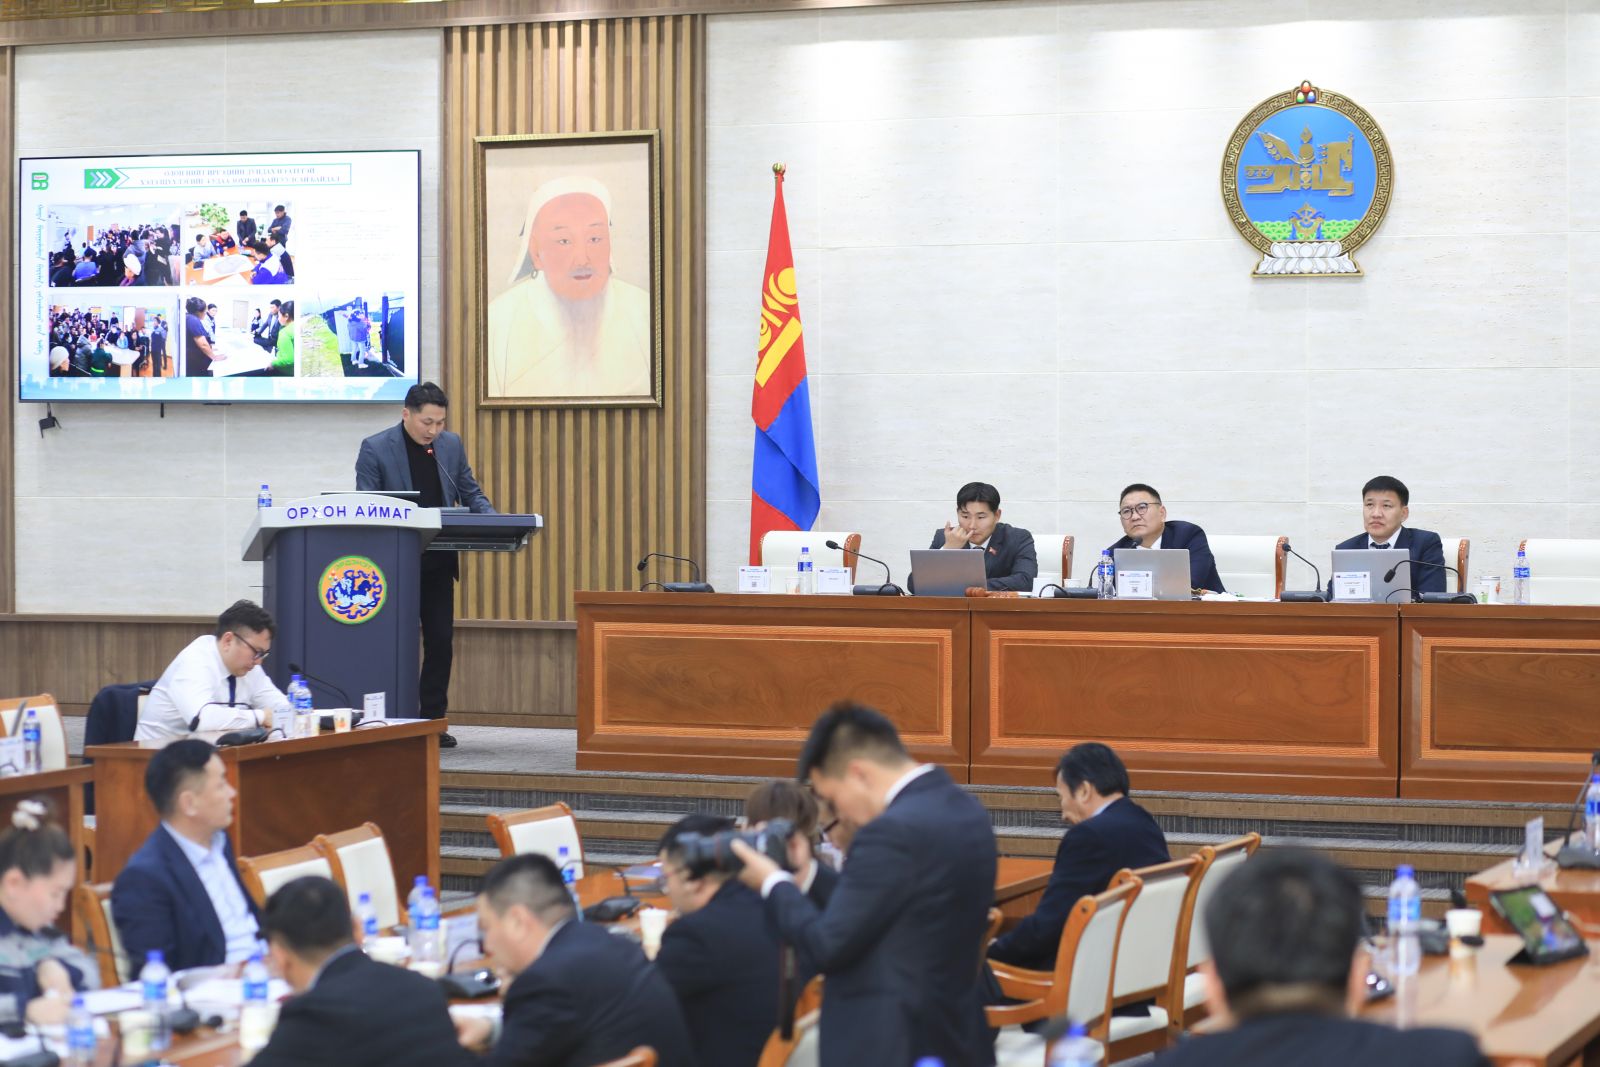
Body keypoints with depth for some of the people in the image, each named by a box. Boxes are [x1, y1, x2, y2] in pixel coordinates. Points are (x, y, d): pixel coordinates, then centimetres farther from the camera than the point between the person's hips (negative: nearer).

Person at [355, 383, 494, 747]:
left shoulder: (452, 445, 7)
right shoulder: (375, 448, -7)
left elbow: (470, 493, 12)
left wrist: (494, 521, -8)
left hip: (438, 562, 4)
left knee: (441, 641, 3)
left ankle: (433, 719, 10)